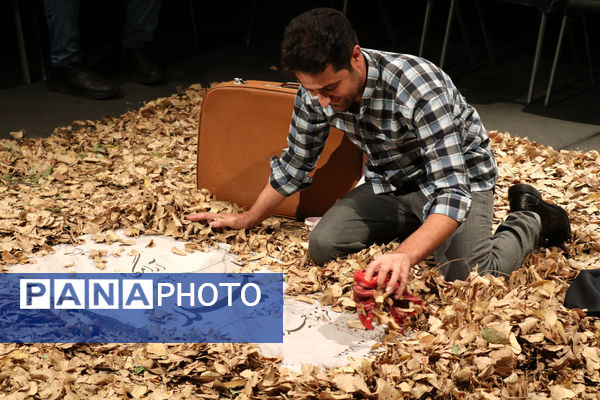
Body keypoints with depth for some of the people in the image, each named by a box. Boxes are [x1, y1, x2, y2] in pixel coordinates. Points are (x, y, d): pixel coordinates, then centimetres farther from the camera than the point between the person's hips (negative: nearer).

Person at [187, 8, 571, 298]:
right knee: (322, 246, -12)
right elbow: (294, 165, 1)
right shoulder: (315, 92, -18)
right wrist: (247, 220, 9)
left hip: (458, 175, -5)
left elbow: (450, 192, -42)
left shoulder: (419, 87, -38)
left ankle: (530, 218, 6)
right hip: (389, 181, 6)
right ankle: (416, 225, 14)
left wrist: (405, 255, -57)